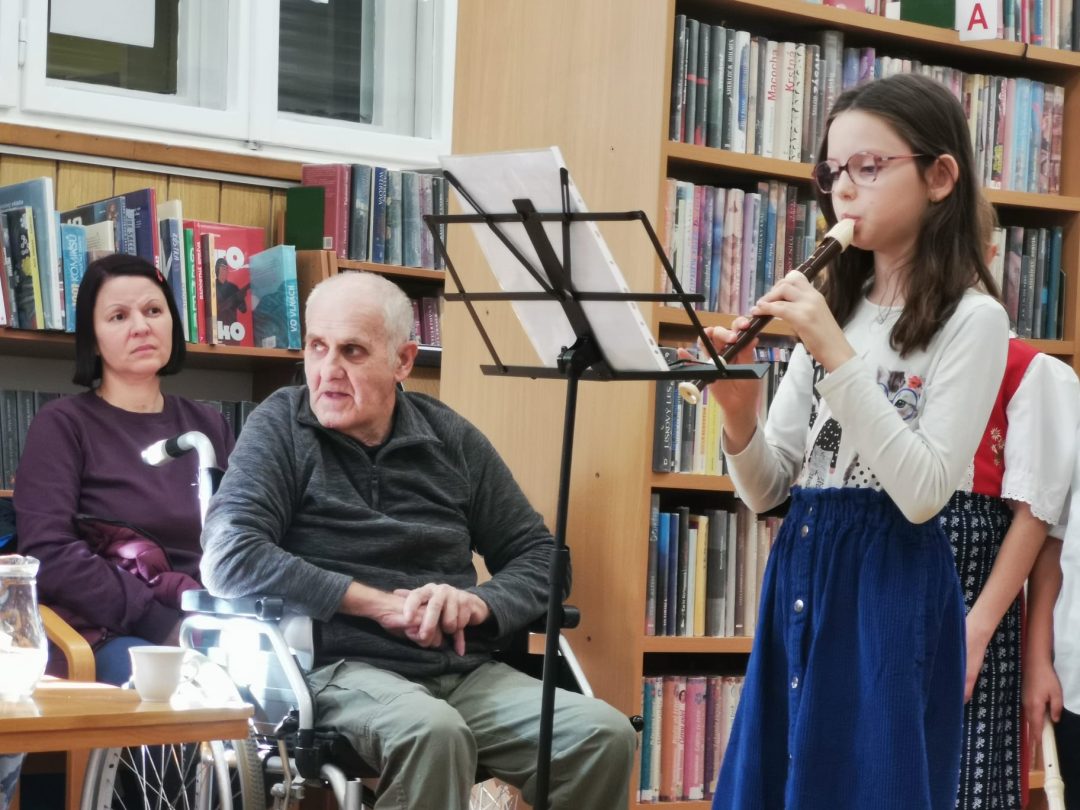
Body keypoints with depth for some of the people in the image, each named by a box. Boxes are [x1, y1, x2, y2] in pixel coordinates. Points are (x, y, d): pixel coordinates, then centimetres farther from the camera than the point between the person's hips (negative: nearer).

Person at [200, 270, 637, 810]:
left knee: (604, 735, -19)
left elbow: (538, 554, 17)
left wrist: (479, 603, -7)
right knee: (432, 731, -37)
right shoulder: (282, 428, 1)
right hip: (341, 668, -4)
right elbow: (230, 560, -13)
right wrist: (380, 603, -13)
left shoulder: (450, 438, 13)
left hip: (465, 672, 5)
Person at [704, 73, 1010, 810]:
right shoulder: (833, 307, 11)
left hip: (894, 583, -7)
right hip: (799, 574, 7)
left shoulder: (971, 318, -8)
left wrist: (838, 357, -21)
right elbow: (766, 491, 10)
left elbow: (924, 493, -19)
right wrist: (740, 416, -11)